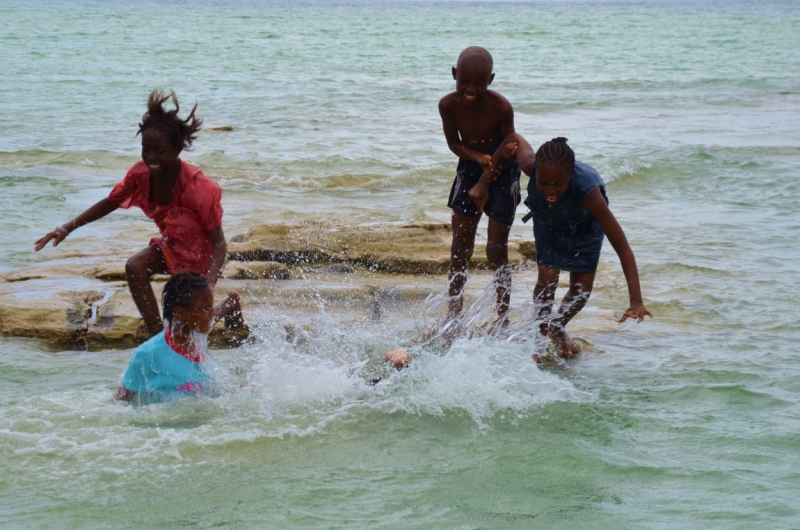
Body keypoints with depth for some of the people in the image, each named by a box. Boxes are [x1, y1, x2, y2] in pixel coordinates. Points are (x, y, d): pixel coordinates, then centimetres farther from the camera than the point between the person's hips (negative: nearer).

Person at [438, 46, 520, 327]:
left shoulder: (501, 107, -27)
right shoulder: (448, 105, -18)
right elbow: (454, 142, -5)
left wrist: (485, 181, -15)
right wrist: (478, 157, -23)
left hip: (503, 172, -3)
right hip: (469, 169, 3)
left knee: (497, 250, -2)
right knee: (459, 247, 2)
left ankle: (502, 317, 7)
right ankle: (453, 313, 9)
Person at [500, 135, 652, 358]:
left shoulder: (586, 190, -48)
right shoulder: (530, 166, -42)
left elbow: (622, 247, -46)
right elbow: (516, 138, -15)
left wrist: (636, 301, -51)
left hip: (584, 227, -1)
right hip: (548, 222, 1)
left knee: (582, 287, 1)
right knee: (546, 278, -11)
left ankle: (557, 328, 31)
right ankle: (543, 334, 14)